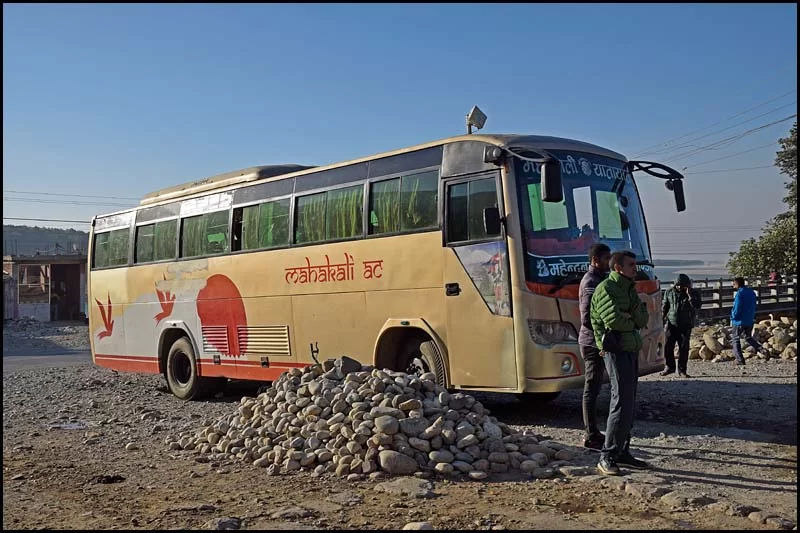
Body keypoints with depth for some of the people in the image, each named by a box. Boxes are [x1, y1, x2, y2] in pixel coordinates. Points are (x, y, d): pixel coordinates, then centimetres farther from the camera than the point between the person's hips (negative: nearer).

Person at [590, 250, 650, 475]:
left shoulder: (629, 289, 17)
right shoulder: (606, 289, -10)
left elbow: (643, 319, 7)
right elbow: (614, 320, -23)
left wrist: (624, 317, -12)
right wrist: (631, 321, -4)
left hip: (631, 350, 9)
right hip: (616, 350, -9)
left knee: (629, 403, 11)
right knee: (622, 402, -12)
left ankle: (622, 451, 19)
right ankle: (607, 457, -8)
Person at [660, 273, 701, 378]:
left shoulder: (693, 294, 1)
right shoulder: (669, 293, 6)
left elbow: (697, 306, -16)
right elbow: (664, 308, 14)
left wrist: (689, 295, -20)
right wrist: (663, 320, 7)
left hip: (685, 326, -1)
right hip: (672, 324, 1)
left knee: (684, 348, 0)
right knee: (668, 346, -4)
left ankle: (682, 370, 10)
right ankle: (669, 367, 13)